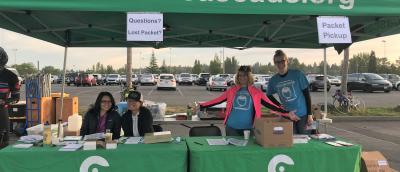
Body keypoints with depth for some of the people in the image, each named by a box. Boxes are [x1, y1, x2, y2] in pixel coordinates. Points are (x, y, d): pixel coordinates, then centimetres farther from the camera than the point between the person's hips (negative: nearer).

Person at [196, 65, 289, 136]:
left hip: (248, 128, 0)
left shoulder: (256, 92, 1)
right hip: (232, 127, 1)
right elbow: (217, 101, 4)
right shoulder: (232, 90, 3)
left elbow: (270, 105, -4)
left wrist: (286, 113, -13)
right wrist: (201, 106, -2)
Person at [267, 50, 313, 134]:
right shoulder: (273, 80, -1)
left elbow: (306, 95, -5)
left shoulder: (297, 74, -8)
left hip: (303, 114, -2)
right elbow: (269, 97, 9)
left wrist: (309, 115, -7)